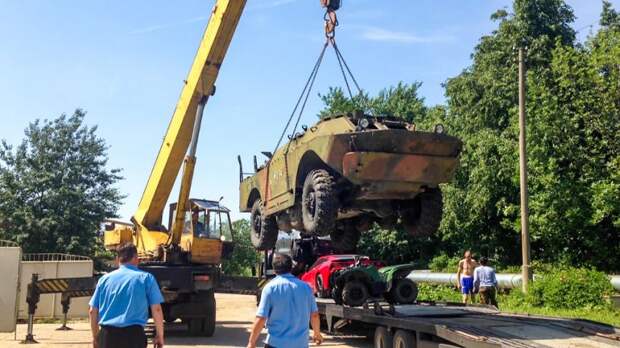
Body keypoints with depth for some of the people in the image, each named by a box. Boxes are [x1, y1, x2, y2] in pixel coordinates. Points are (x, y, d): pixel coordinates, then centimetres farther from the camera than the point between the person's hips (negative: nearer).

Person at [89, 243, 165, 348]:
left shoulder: (105, 279, 10)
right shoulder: (146, 277, 2)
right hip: (133, 334, -3)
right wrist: (160, 335, 6)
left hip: (107, 335, 3)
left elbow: (93, 311, 11)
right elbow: (156, 309, -4)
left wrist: (95, 336, 22)